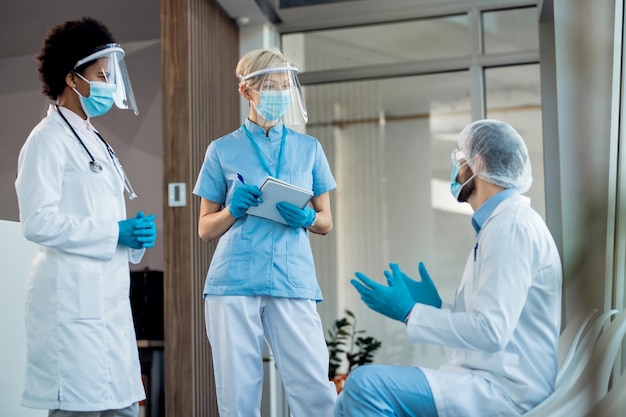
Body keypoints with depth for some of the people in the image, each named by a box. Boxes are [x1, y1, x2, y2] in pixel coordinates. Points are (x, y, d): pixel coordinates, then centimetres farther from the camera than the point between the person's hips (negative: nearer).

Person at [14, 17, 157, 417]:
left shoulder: (94, 140, 19)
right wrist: (113, 233, -15)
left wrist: (136, 234, 6)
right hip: (73, 296, -9)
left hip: (109, 294, 9)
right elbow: (38, 221, -17)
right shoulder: (49, 139, -7)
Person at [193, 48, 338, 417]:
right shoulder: (223, 150, 9)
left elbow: (326, 222, 16)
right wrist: (233, 210, -8)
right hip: (234, 282, 0)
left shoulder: (309, 148, 13)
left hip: (292, 281, 1)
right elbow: (205, 229, 12)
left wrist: (306, 218, -7)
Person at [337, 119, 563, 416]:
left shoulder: (511, 225, -14)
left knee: (366, 384, -21)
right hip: (486, 380, 9)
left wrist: (410, 312, -15)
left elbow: (491, 330, -22)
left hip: (504, 390, -9)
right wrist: (434, 306, 12)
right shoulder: (499, 224, 18)